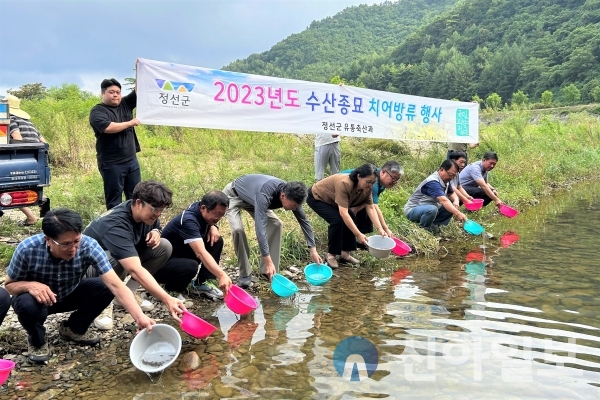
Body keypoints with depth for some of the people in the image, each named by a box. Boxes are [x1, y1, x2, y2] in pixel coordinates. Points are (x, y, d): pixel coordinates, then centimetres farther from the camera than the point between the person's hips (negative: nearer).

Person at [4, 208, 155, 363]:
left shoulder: (89, 246, -31)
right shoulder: (27, 249, -31)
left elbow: (115, 284, -36)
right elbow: (9, 285, -14)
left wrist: (140, 317, -48)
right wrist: (29, 285, -38)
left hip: (69, 295, 2)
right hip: (38, 298, -2)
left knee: (105, 288, -23)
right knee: (28, 304, -35)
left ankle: (73, 328, 6)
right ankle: (37, 341, 1)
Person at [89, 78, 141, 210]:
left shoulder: (125, 104, 11)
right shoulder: (97, 111, -6)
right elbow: (108, 128, -23)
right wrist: (130, 123, -12)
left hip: (131, 160, 6)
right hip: (111, 164, -6)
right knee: (114, 200, 2)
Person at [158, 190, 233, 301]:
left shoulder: (200, 208, -8)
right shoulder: (188, 221, -32)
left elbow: (210, 222, 17)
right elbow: (200, 253, -45)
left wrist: (213, 227, -9)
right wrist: (222, 275, -56)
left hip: (184, 253, 9)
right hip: (164, 262, -9)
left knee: (216, 241, -5)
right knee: (191, 266, -38)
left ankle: (200, 284, -3)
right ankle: (171, 286, -6)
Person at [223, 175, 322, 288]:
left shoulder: (290, 194, -23)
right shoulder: (264, 195, -45)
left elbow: (304, 220, -11)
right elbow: (260, 227, -49)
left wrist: (313, 249, -15)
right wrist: (268, 261, -51)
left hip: (251, 198, 7)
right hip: (233, 196, -7)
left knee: (276, 224, -8)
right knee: (238, 229, -27)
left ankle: (269, 270, -1)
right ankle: (245, 274, -10)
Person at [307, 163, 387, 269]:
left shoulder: (366, 188, -16)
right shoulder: (344, 184, -40)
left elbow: (370, 208, -13)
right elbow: (343, 213, -42)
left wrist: (380, 229, -24)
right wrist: (358, 234, -43)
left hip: (331, 199, 8)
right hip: (316, 197, -8)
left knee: (351, 218, -6)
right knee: (337, 220, -23)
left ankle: (345, 254, 6)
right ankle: (331, 255, -7)